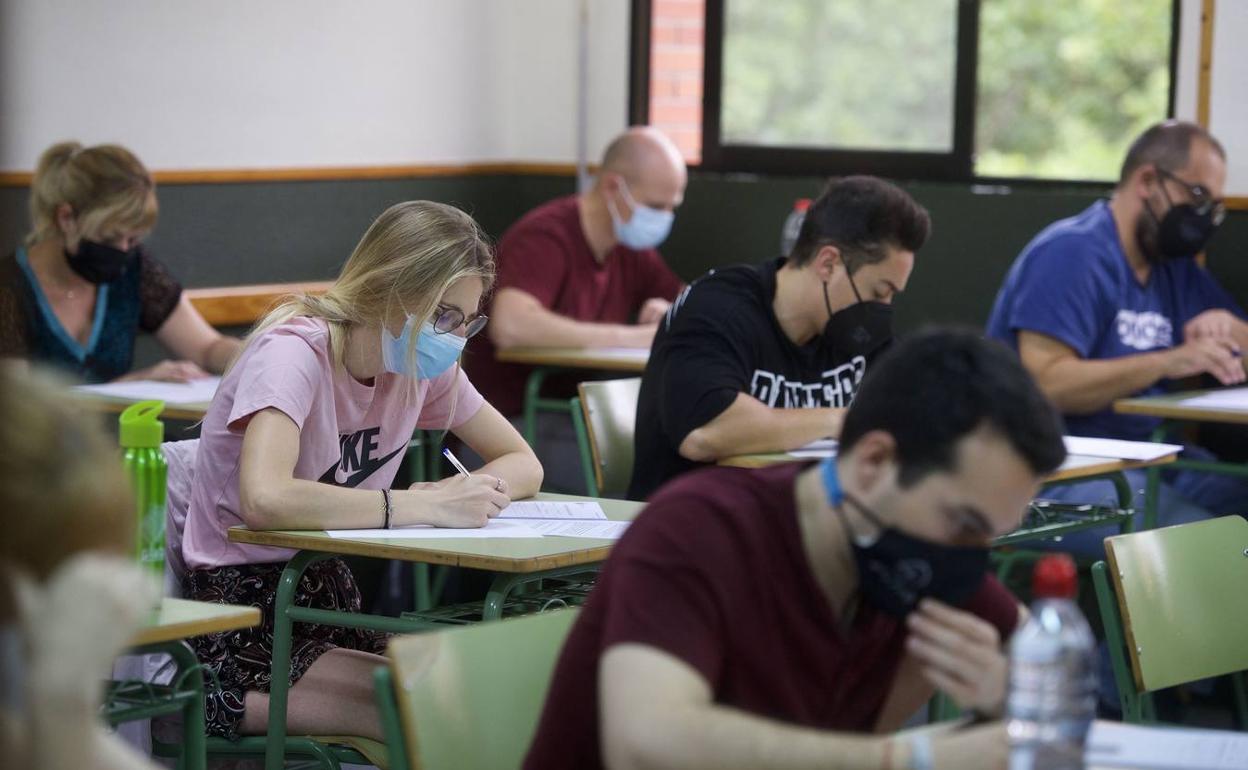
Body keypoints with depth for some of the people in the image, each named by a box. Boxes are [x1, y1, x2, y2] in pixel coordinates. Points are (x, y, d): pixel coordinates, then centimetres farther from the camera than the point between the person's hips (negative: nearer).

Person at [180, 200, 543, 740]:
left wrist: (476, 494, -14)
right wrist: (426, 506, -29)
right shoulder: (293, 354, -18)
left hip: (329, 595, 8)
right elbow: (264, 500, -34)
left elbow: (522, 464, 10)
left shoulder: (423, 366, 4)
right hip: (242, 614, -8)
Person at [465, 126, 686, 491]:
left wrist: (669, 313, -6)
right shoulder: (544, 238, -16)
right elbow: (510, 326, -34)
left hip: (580, 417, 8)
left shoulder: (631, 247, 9)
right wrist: (630, 337, -30)